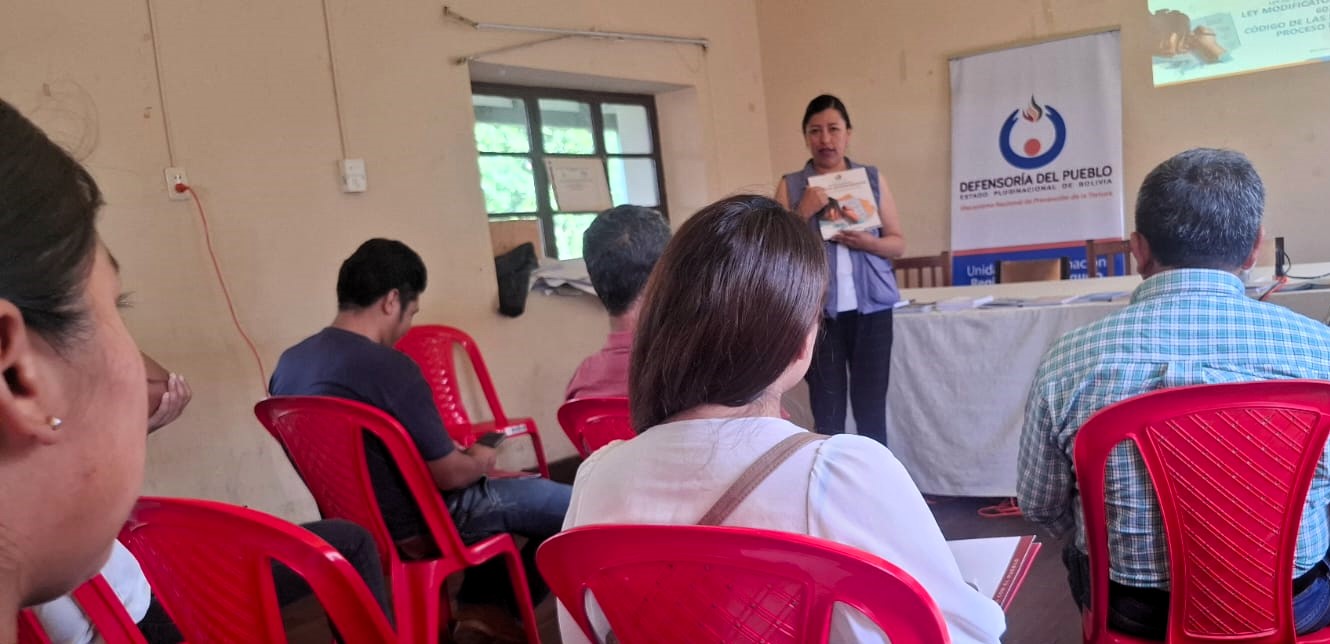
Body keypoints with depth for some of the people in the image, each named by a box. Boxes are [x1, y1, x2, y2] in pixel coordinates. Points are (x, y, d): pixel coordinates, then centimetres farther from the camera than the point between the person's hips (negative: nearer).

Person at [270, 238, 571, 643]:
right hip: (416, 526, -9)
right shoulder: (389, 368, -26)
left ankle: (480, 603, 23)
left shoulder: (288, 364, 0)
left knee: (514, 490, 27)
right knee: (571, 505, 0)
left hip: (356, 521, 9)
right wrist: (482, 460, 4)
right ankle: (499, 608, 21)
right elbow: (449, 474, -19)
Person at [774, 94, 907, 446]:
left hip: (871, 308, 1)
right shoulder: (790, 186, 4)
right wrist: (804, 213, -12)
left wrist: (866, 242, -11)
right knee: (827, 411, -1)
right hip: (818, 310, -1)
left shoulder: (873, 178, 8)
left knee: (871, 408, 3)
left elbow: (898, 244, 9)